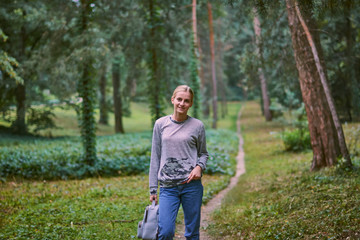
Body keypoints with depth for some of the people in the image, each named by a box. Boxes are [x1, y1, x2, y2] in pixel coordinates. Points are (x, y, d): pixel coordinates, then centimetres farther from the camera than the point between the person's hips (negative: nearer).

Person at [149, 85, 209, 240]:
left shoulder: (197, 126, 4)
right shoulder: (161, 124, 6)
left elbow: (203, 153, 14)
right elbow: (155, 157, 9)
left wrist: (199, 167, -9)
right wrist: (153, 189, 7)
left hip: (192, 185, 0)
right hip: (168, 187, 0)